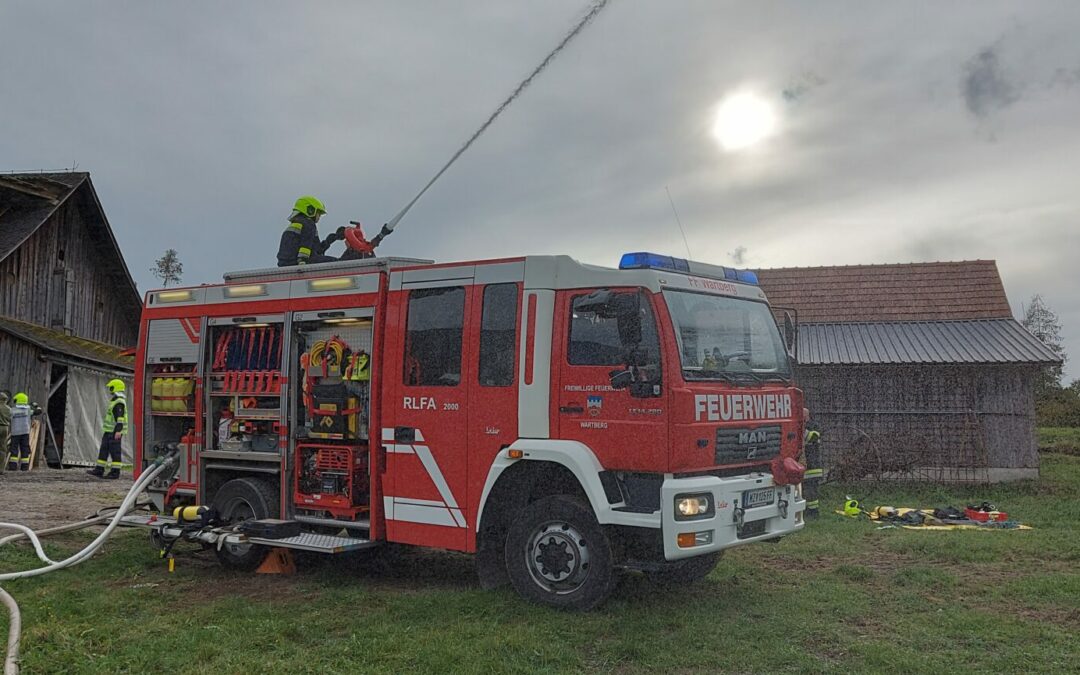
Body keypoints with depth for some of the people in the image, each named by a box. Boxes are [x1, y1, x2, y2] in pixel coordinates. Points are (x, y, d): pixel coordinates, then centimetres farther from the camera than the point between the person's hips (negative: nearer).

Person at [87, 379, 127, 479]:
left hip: (114, 432, -10)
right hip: (109, 431, 10)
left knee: (114, 452, -7)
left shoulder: (119, 402, -15)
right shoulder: (115, 401, 19)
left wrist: (118, 431, -28)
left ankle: (115, 472, -4)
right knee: (103, 450, 10)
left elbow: (120, 417, -23)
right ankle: (99, 470, 14)